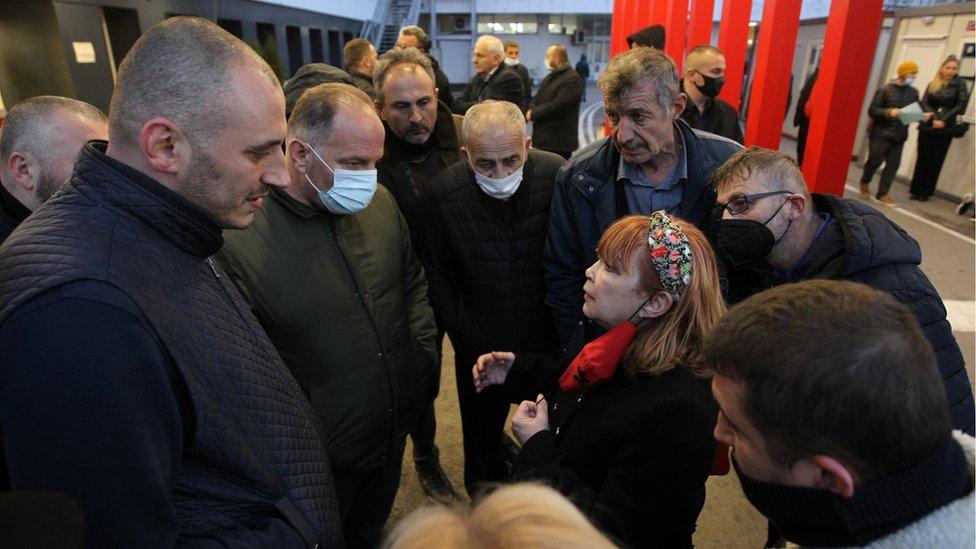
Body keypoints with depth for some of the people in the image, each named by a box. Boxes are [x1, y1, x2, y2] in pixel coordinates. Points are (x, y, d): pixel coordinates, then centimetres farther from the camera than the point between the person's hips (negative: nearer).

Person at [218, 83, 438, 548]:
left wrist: (423, 354, 1)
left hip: (394, 434, 5)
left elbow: (413, 282, 8)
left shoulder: (380, 202, -6)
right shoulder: (239, 239, -26)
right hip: (321, 465, -5)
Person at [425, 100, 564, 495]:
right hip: (480, 342, 0)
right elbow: (437, 271, -3)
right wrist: (460, 329, -5)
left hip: (549, 334, 1)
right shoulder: (445, 192, -16)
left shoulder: (556, 175, -18)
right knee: (482, 430, 22)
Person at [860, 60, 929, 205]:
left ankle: (882, 194, 9)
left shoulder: (914, 92, 8)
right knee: (874, 161, 2)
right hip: (881, 134, -5)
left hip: (899, 136, 5)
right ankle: (865, 182, 30)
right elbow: (872, 110, -11)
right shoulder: (886, 89, -8)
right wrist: (889, 112, -24)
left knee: (893, 165, 2)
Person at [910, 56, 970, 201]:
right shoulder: (932, 84, 7)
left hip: (946, 129, -2)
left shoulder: (960, 84, 1)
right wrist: (934, 118, -15)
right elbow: (924, 103, -1)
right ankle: (916, 190, 10)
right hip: (928, 127, 2)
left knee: (936, 162, 3)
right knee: (922, 159, 2)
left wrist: (944, 120, -14)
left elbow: (961, 105, -5)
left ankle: (926, 192, 9)